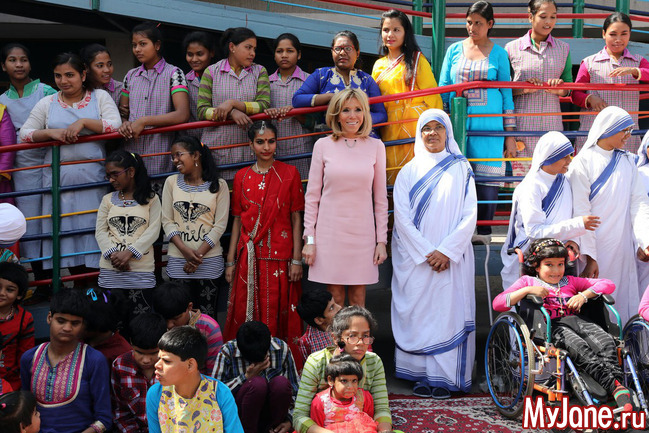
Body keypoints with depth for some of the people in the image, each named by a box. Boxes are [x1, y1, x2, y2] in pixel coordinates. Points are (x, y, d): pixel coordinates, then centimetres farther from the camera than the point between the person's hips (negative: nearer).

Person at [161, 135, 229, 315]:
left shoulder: (218, 185, 1)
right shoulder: (172, 182, 6)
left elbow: (220, 224, -3)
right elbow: (167, 221, 2)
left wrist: (198, 254, -11)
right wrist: (186, 251, -12)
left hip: (210, 259, -1)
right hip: (178, 260, 2)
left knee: (207, 316, 0)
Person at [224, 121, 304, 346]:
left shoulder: (289, 173, 2)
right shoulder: (242, 177, 8)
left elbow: (296, 218, 0)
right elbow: (237, 220, 10)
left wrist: (297, 259, -5)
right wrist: (231, 261, 7)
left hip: (280, 256, -2)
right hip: (249, 257, 2)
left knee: (279, 315, 0)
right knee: (247, 313, 3)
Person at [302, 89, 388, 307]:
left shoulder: (375, 146, 4)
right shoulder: (323, 145, 1)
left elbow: (381, 198, 8)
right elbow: (312, 195, 3)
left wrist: (381, 240, 4)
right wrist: (309, 239, -2)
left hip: (362, 233, 1)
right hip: (330, 233, -1)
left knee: (358, 299, 6)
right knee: (334, 300, 3)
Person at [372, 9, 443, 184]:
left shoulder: (417, 59, 3)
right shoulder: (379, 65, 17)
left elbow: (431, 95, -3)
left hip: (415, 127, -4)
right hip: (389, 129, 5)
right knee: (394, 181, 2)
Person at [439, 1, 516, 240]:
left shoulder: (498, 54, 7)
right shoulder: (454, 50, 10)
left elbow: (506, 94, 8)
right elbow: (443, 90, 13)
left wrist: (510, 135, 4)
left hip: (489, 124, -1)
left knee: (487, 181, -3)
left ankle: (484, 233, 8)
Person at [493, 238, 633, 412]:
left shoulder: (570, 281, 32)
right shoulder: (528, 281, 21)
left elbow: (609, 285, 26)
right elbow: (497, 303, 8)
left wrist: (583, 295, 9)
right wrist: (527, 290, -1)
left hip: (577, 320, 4)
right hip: (551, 325, -4)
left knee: (606, 341, -29)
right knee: (579, 347, -36)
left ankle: (619, 383, -47)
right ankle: (614, 386, -48)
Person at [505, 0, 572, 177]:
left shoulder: (563, 48, 12)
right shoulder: (512, 48, 4)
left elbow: (569, 86, 16)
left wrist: (560, 88, -7)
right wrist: (522, 89, -13)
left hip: (552, 124, 2)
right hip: (521, 124, -2)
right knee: (520, 172, -3)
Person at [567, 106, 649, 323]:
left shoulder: (628, 161, 10)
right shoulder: (583, 162, -6)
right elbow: (580, 211, -11)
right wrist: (589, 256, -17)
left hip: (622, 248, 5)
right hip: (594, 247, -4)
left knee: (623, 301, 6)